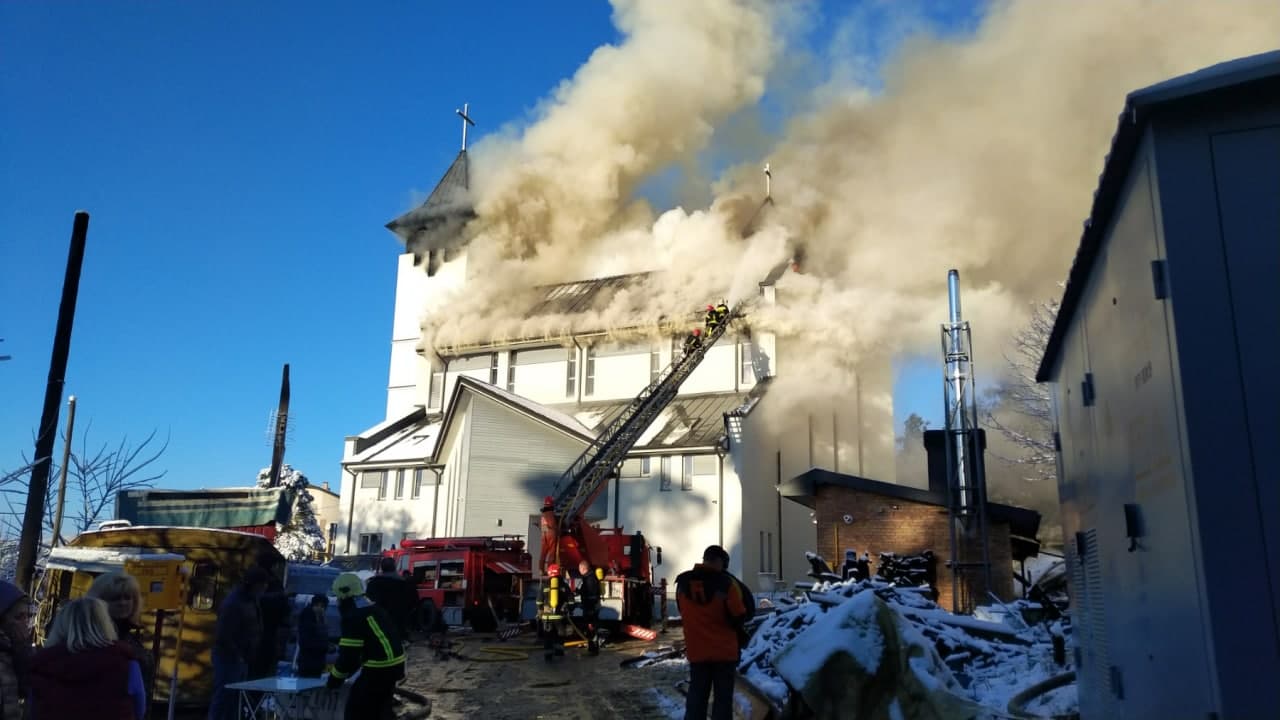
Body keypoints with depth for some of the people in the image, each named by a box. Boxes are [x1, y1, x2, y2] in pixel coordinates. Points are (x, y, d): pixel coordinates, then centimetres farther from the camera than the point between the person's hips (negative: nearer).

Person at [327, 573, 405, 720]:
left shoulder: (354, 618, -15)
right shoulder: (374, 609, 15)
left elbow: (348, 655, -15)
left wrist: (335, 678, 2)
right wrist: (349, 672, 28)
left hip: (378, 669, -9)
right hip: (395, 665, 9)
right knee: (381, 708, 27)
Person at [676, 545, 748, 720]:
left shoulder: (683, 582, 0)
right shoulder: (726, 583, -16)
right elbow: (739, 616, -11)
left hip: (696, 651, 4)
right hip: (725, 650, -4)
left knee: (696, 697, 13)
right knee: (723, 698, 5)